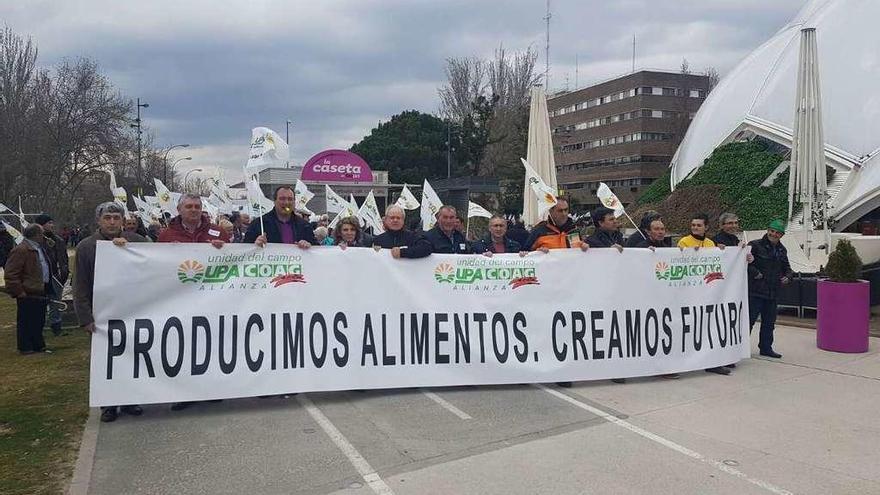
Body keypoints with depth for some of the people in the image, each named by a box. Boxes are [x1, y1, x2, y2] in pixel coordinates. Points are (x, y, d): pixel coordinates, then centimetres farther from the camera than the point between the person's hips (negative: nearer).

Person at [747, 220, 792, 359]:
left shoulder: (782, 250, 15)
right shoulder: (755, 245, -9)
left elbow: (787, 267, 25)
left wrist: (787, 277, 6)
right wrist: (755, 273, -21)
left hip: (772, 292, 7)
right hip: (755, 291, -7)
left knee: (769, 321, 15)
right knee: (749, 319, -6)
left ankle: (766, 347, 26)